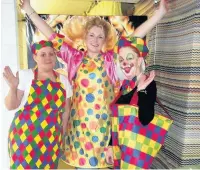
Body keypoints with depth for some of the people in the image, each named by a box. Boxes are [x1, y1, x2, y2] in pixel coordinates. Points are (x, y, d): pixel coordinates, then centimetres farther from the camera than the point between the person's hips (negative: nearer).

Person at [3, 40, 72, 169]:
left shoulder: (63, 80, 3)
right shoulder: (24, 75, -6)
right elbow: (11, 106, -4)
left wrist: (62, 134, 12)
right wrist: (13, 88, -20)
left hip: (51, 138, 3)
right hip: (25, 135, -2)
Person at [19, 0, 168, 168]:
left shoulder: (110, 59, -2)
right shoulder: (75, 58, 1)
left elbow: (135, 37, -6)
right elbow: (53, 37, 2)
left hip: (102, 119, -1)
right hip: (79, 118, 1)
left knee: (97, 159, 15)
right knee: (80, 158, 15)